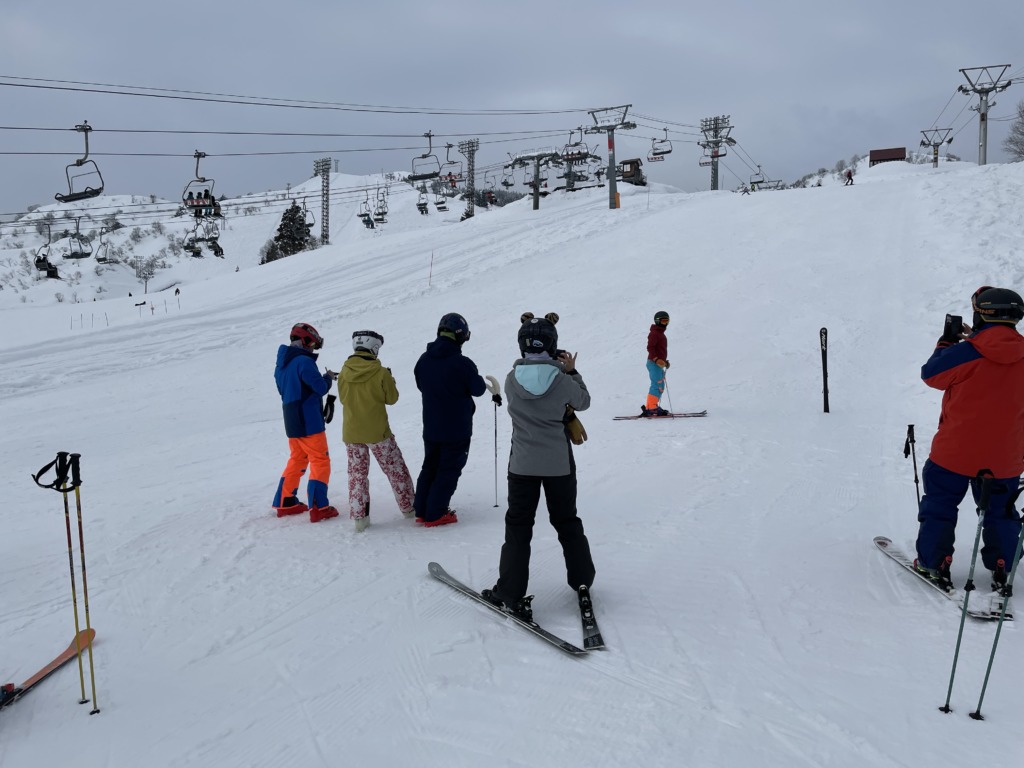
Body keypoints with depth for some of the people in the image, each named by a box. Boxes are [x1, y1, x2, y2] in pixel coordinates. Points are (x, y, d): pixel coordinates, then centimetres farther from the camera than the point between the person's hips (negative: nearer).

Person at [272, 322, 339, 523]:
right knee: (320, 461, -2)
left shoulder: (282, 364, 11)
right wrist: (328, 377, 5)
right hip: (309, 422, -8)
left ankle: (285, 502, 23)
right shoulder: (304, 361, -17)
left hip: (291, 421, 8)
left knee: (297, 459, 20)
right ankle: (318, 507, -6)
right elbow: (321, 388, -17)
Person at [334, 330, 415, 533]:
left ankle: (359, 517, 8)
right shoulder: (381, 373, -14)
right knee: (395, 469, 12)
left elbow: (343, 398, 9)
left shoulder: (344, 373, -4)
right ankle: (409, 507, 22)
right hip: (377, 431, -3)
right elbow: (392, 398, -2)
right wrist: (389, 380, 12)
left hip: (351, 433, 3)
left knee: (357, 473, 11)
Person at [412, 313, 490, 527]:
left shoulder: (424, 360, -2)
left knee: (430, 466, 20)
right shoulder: (462, 363, -22)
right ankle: (435, 515, 7)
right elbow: (477, 389, -12)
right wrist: (485, 384, 10)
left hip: (430, 427, 6)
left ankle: (421, 510, 24)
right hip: (457, 429, -6)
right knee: (449, 470, 5)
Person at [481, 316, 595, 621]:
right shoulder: (562, 380, -13)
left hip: (522, 464, 0)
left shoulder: (511, 379, -9)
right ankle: (582, 579, 33)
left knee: (518, 527, 8)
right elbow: (583, 402, 6)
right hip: (559, 464, 0)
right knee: (567, 521, 19)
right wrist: (571, 371, 13)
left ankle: (511, 595, 7)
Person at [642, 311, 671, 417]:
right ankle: (651, 409, -14)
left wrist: (665, 361, 21)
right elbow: (650, 347, -20)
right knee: (657, 386, -14)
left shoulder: (661, 333, 21)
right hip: (654, 363, -10)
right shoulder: (654, 333, -10)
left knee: (660, 387, 11)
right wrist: (656, 359, -30)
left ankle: (649, 408, 15)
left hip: (659, 364, 10)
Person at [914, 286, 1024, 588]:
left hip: (955, 452, -4)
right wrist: (974, 339, 14)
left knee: (939, 505, 12)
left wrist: (947, 342, 9)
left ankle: (933, 562, 14)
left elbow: (931, 374, -4)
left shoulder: (967, 352, -18)